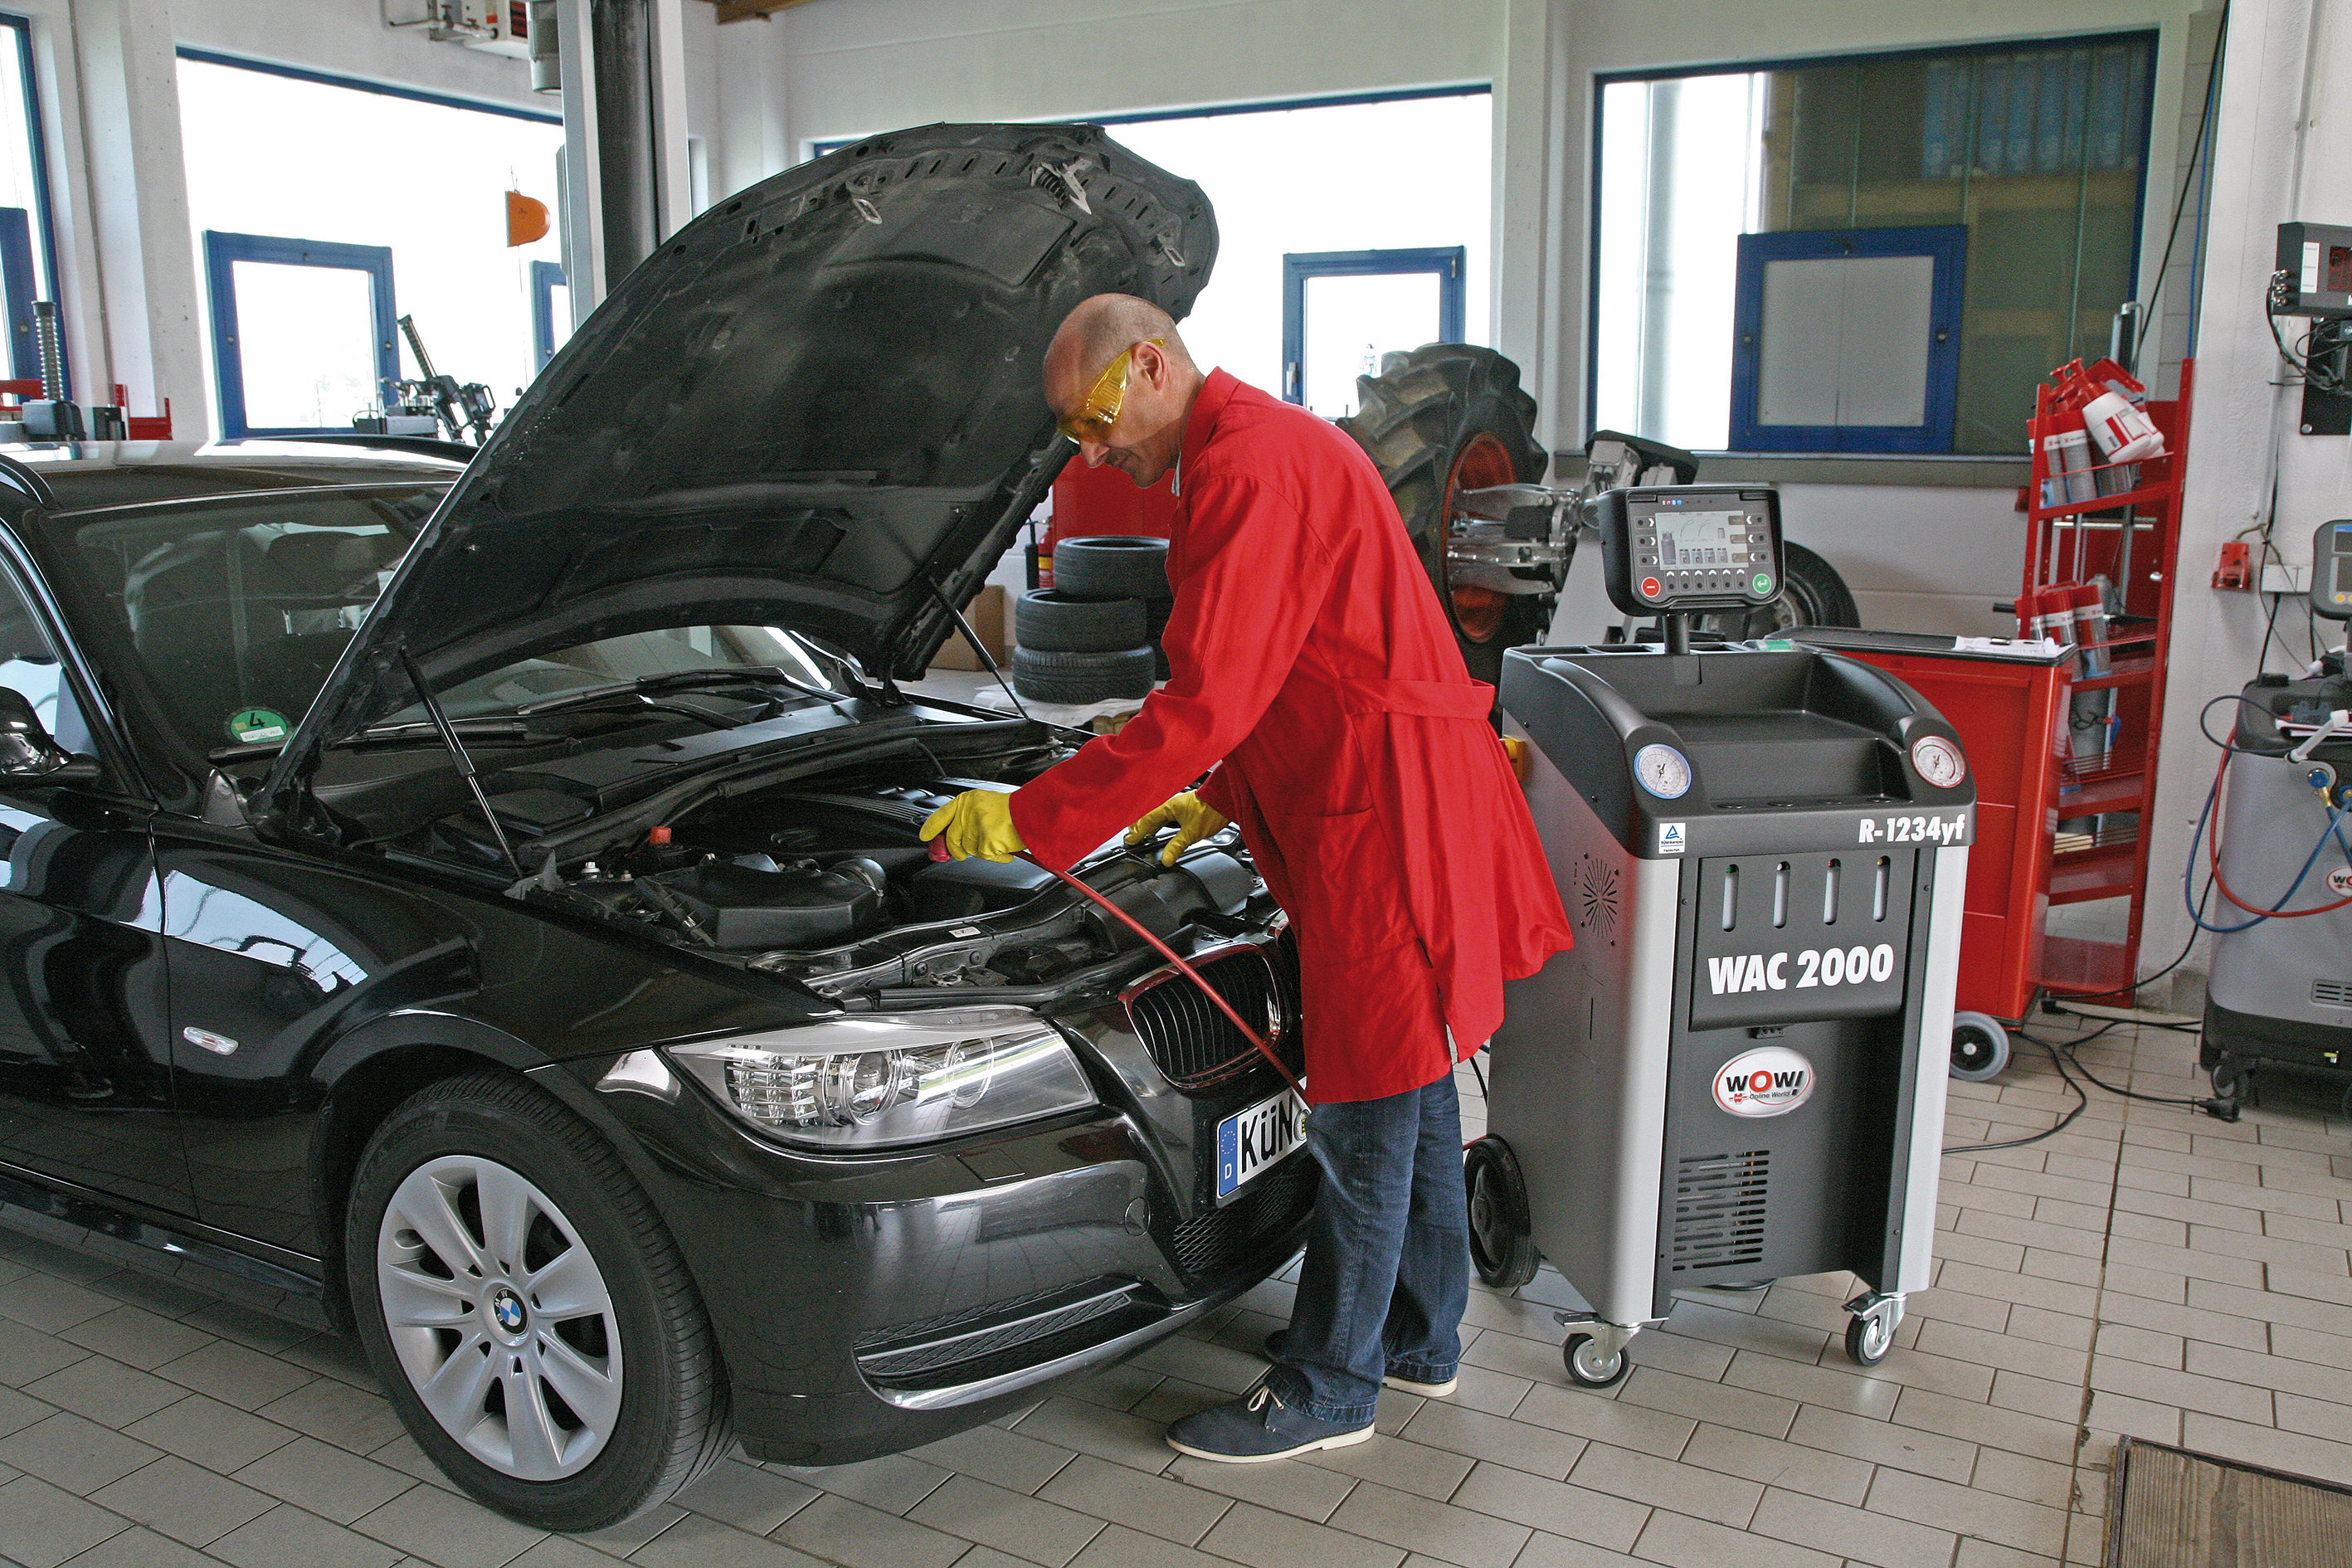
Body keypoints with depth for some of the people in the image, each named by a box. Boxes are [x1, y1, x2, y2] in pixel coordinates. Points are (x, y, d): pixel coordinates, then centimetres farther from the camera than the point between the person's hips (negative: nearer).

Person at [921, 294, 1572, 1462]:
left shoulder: (1251, 465, -18)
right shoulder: (1263, 450, 17)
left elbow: (1205, 702, -25)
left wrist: (1028, 818, -20)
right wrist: (1221, 797, 21)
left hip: (1389, 816, -11)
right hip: (1364, 806, 11)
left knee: (1365, 1107, 0)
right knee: (1409, 1084, 18)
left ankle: (1327, 1390, 15)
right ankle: (1419, 1339, 33)